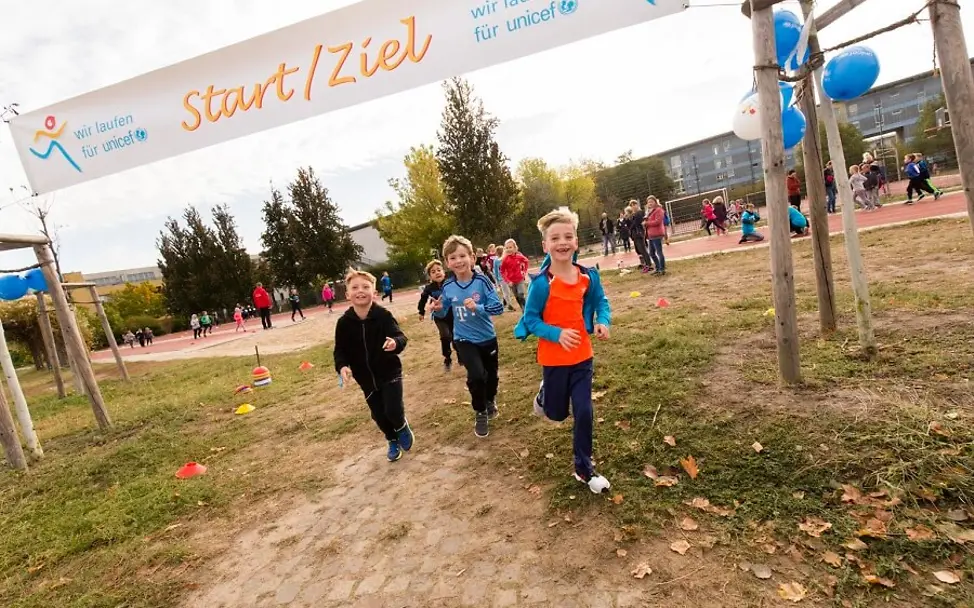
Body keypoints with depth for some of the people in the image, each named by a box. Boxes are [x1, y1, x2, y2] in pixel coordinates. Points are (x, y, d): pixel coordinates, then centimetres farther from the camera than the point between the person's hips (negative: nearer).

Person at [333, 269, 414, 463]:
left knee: (393, 410, -11)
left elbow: (400, 336, -22)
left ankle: (403, 428, 26)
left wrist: (396, 342, -45)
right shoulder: (344, 322, -9)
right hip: (366, 378, 3)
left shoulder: (384, 315, -17)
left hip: (390, 373, -3)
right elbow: (340, 350, -2)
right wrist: (342, 366, -21)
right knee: (379, 415, 14)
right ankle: (393, 441, 42)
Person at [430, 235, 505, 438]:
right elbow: (444, 313, 3)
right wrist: (438, 309, -19)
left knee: (491, 374, 19)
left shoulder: (482, 281, -18)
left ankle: (490, 400, 54)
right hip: (464, 339, 0)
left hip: (487, 337, 1)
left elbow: (498, 307, -21)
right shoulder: (447, 287, -10)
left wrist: (477, 307, -35)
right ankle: (480, 413, 11)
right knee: (476, 375, -18)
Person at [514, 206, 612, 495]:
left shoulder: (588, 276, -8)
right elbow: (530, 319, -14)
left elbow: (601, 302, 8)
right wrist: (557, 334, -28)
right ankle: (544, 395, 50)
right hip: (554, 358, -3)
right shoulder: (541, 284, -21)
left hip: (582, 355, 3)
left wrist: (603, 322, -12)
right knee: (557, 413, 14)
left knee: (584, 412, 5)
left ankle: (584, 468, 25)